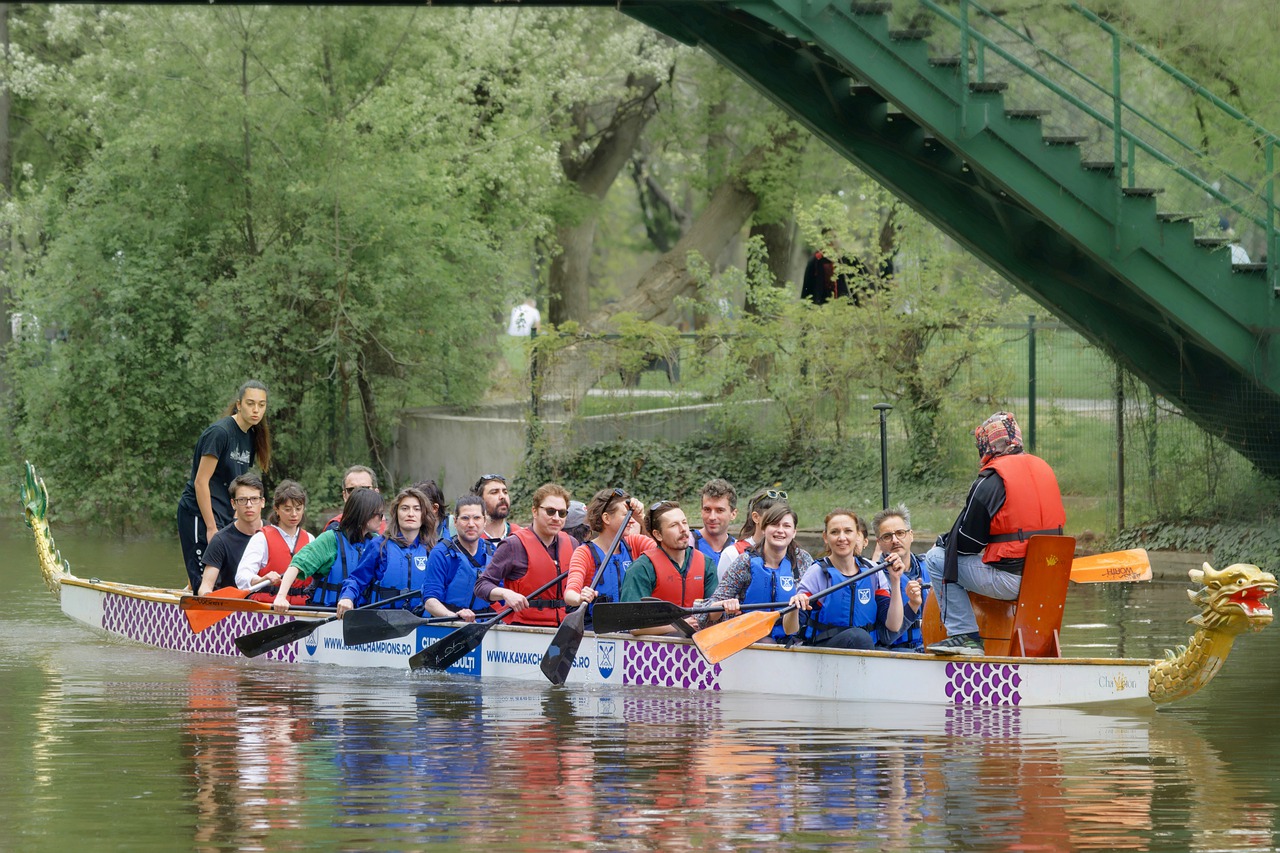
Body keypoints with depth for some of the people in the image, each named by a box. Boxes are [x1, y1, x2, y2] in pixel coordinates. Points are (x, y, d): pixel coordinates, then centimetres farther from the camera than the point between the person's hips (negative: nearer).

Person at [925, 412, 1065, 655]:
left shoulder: (990, 480, -11)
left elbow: (965, 541, -6)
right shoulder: (1043, 469, 11)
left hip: (1009, 582, -8)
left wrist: (943, 542, 17)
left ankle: (964, 634, -3)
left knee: (936, 559, 5)